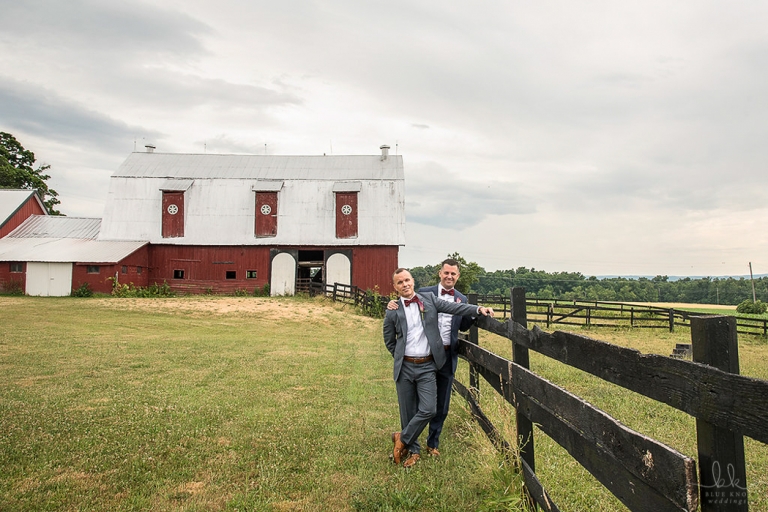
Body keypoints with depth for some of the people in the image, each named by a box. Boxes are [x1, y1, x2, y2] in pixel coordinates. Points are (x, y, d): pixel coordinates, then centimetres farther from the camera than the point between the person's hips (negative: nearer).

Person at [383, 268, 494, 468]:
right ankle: (413, 450, 28)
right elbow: (389, 341, 11)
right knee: (408, 412, 7)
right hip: (405, 367, 0)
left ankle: (402, 439, 15)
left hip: (427, 366, 1)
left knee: (428, 409, -8)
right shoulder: (393, 311, -1)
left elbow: (454, 307, -5)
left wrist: (478, 309, -16)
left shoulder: (429, 299, 2)